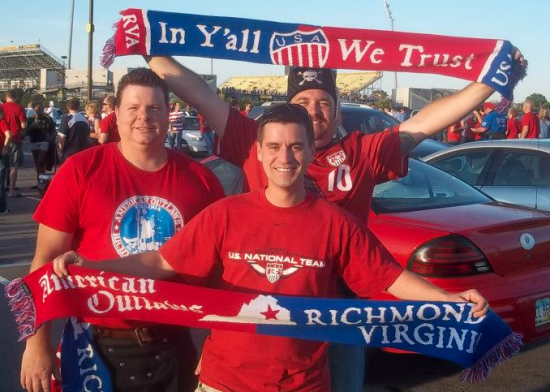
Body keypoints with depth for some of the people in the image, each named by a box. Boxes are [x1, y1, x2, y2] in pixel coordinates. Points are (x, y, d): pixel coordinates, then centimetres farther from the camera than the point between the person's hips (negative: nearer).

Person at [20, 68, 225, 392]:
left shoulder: (200, 178, -2)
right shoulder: (80, 170, -8)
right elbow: (47, 258, -6)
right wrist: (38, 344, -8)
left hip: (173, 344, 2)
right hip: (99, 345, -1)